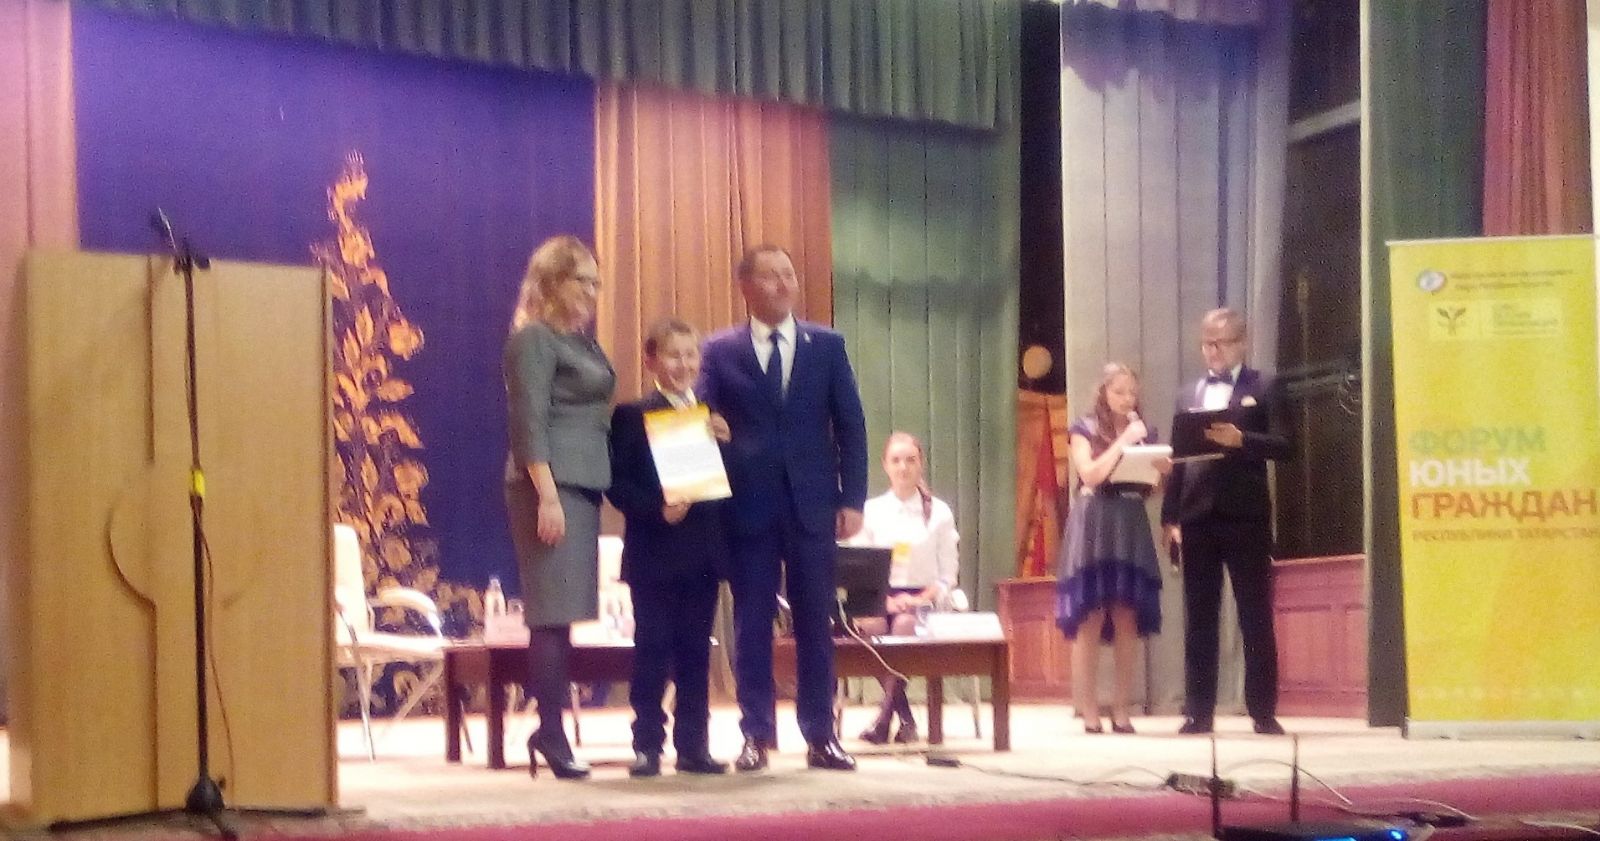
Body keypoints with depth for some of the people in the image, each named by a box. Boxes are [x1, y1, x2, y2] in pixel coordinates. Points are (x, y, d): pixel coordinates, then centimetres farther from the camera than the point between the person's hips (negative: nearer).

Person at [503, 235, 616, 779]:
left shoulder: (580, 340, 19)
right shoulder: (533, 339, -7)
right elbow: (529, 422, -14)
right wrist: (546, 496, -20)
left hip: (583, 483, 8)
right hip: (551, 483, -8)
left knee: (560, 612, 8)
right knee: (553, 611, -9)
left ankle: (551, 728, 10)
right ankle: (550, 732, -7)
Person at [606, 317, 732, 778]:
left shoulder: (713, 416, 12)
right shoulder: (632, 416, -2)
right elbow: (619, 484, -7)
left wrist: (726, 443, -6)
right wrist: (656, 510, -21)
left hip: (703, 550, 4)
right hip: (655, 551, -4)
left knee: (696, 652, 8)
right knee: (653, 649, -1)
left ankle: (693, 745, 13)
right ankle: (647, 745, 5)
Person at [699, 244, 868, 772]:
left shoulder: (827, 346, 8)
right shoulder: (720, 352, 5)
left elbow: (850, 425, 6)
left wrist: (852, 500, -1)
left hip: (812, 505, 1)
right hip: (749, 506, -1)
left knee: (815, 624, 4)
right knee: (751, 624, 2)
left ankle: (820, 736, 9)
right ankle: (756, 735, 8)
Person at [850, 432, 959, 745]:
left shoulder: (939, 513, 7)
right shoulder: (871, 511, 9)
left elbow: (947, 574, 4)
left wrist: (922, 599, -15)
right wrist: (886, 599, -14)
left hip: (922, 599, -1)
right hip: (880, 597, 1)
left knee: (905, 623, -36)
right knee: (868, 624, -34)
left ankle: (886, 715, -28)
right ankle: (904, 716, -21)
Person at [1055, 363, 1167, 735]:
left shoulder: (1144, 432, 15)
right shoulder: (1084, 429, 3)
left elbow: (1149, 490, 17)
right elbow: (1090, 474, -11)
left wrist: (1161, 471, -3)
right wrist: (1122, 442, -10)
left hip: (1131, 529, 4)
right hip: (1094, 528, -4)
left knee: (1127, 624, 0)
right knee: (1089, 623, -8)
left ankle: (1121, 711, 3)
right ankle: (1088, 713, -7)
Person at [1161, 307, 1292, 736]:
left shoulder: (1263, 387, 3)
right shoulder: (1189, 395, 16)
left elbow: (1282, 445, -7)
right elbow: (1178, 457, 12)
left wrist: (1240, 439, -23)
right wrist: (1170, 517, 5)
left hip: (1245, 515, -4)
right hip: (1198, 516, 4)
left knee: (1256, 618, -1)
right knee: (1199, 620, 5)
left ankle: (1263, 712, 2)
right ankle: (1198, 712, 7)